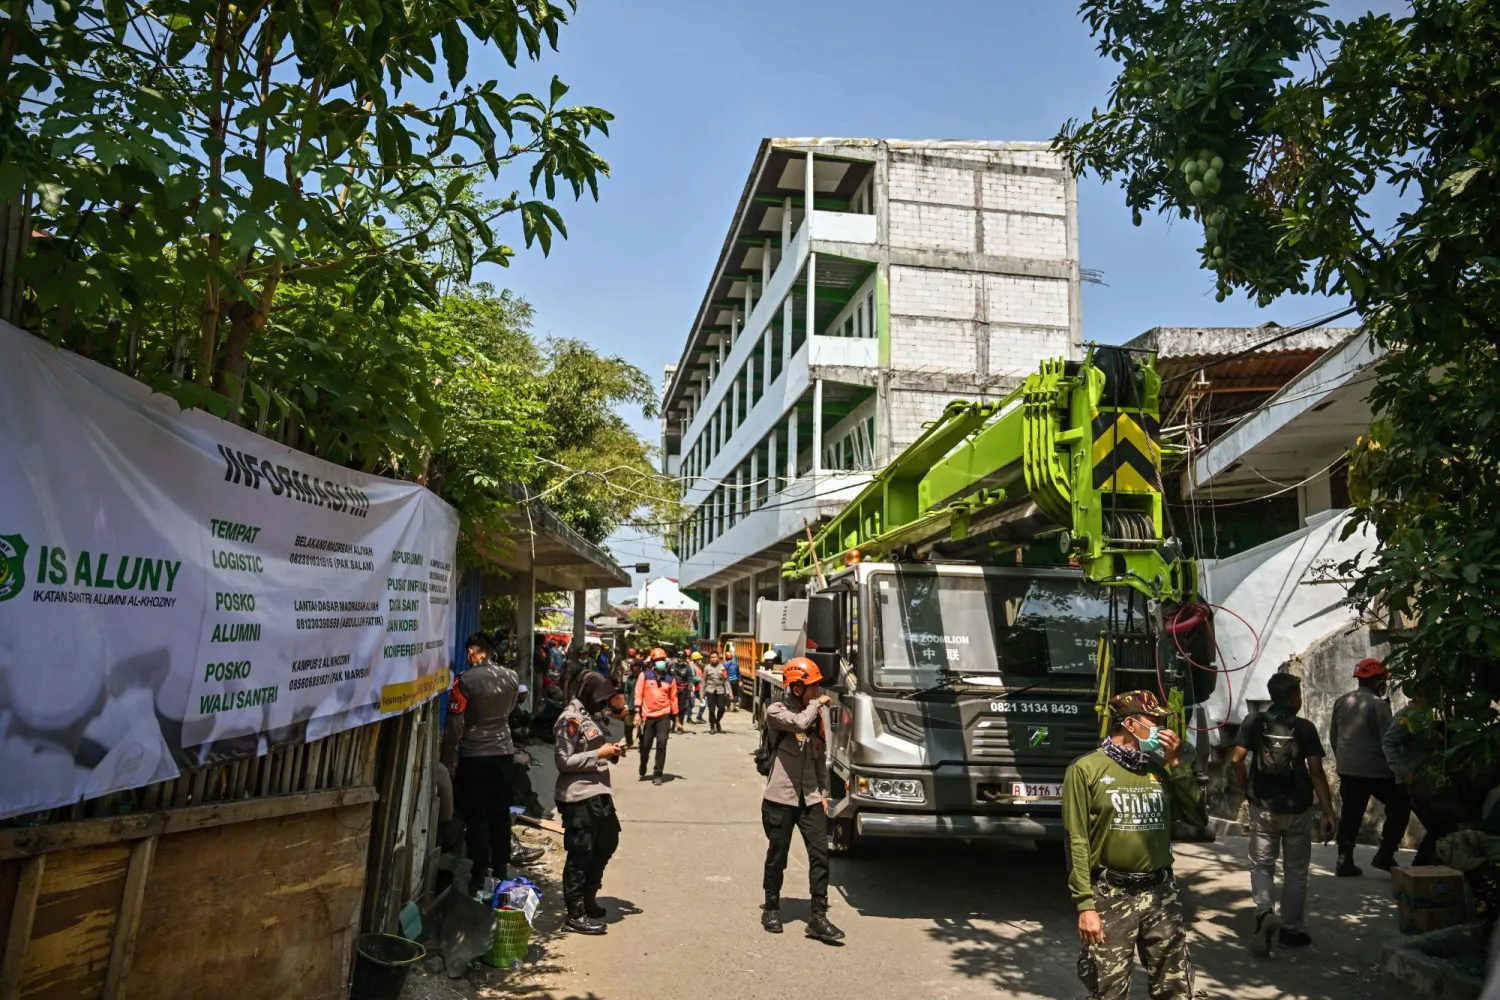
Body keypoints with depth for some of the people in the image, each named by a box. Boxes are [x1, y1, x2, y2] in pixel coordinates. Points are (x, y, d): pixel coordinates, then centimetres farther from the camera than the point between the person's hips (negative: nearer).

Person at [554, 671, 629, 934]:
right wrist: (600, 753, -18)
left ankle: (588, 899, 35)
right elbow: (564, 761, -19)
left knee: (607, 843, 20)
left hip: (598, 793, 10)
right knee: (580, 855, 0)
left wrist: (613, 750, 4)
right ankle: (575, 914, 12)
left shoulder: (592, 715, 13)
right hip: (579, 797, -10)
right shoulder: (570, 719, -15)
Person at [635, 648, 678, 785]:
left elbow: (673, 699, 9)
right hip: (648, 716, 0)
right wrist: (637, 712, -10)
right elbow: (638, 694, -3)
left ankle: (658, 774, 0)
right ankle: (642, 770, 35)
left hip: (664, 716, 1)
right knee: (645, 745, 8)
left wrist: (675, 718, 10)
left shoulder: (670, 679, 4)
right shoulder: (644, 675, -1)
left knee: (661, 743, -9)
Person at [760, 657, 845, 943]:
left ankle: (819, 917, 6)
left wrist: (824, 792, 13)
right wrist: (817, 703, -14)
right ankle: (771, 908, 29)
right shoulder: (776, 711, -9)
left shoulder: (816, 714, 9)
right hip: (780, 798, -5)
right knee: (777, 857, 9)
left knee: (820, 855, -2)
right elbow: (799, 722, -31)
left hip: (810, 798, 5)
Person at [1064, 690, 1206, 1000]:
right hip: (1111, 897, -4)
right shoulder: (1087, 769, -7)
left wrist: (1175, 764, 0)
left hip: (1162, 895, 5)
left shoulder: (1161, 769, 9)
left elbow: (1199, 818, 5)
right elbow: (1077, 843, -9)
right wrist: (1085, 905, -13)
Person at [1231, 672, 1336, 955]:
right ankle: (1291, 929, 21)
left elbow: (1236, 759, -9)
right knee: (1295, 870, 14)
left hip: (1263, 807, 1)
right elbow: (1316, 772, -9)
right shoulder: (1305, 728, -6)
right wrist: (1329, 813, -6)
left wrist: (1247, 789, 7)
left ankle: (1264, 912, -12)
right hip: (1297, 809, 0)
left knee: (1261, 865, 12)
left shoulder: (1254, 722, -3)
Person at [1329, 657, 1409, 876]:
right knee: (1400, 805, 13)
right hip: (1376, 770, -6)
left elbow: (1333, 736, 13)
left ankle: (1344, 861, 9)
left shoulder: (1341, 702, 8)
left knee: (1350, 814, 11)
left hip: (1348, 770, 6)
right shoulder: (1378, 704, -12)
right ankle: (1384, 855, 6)